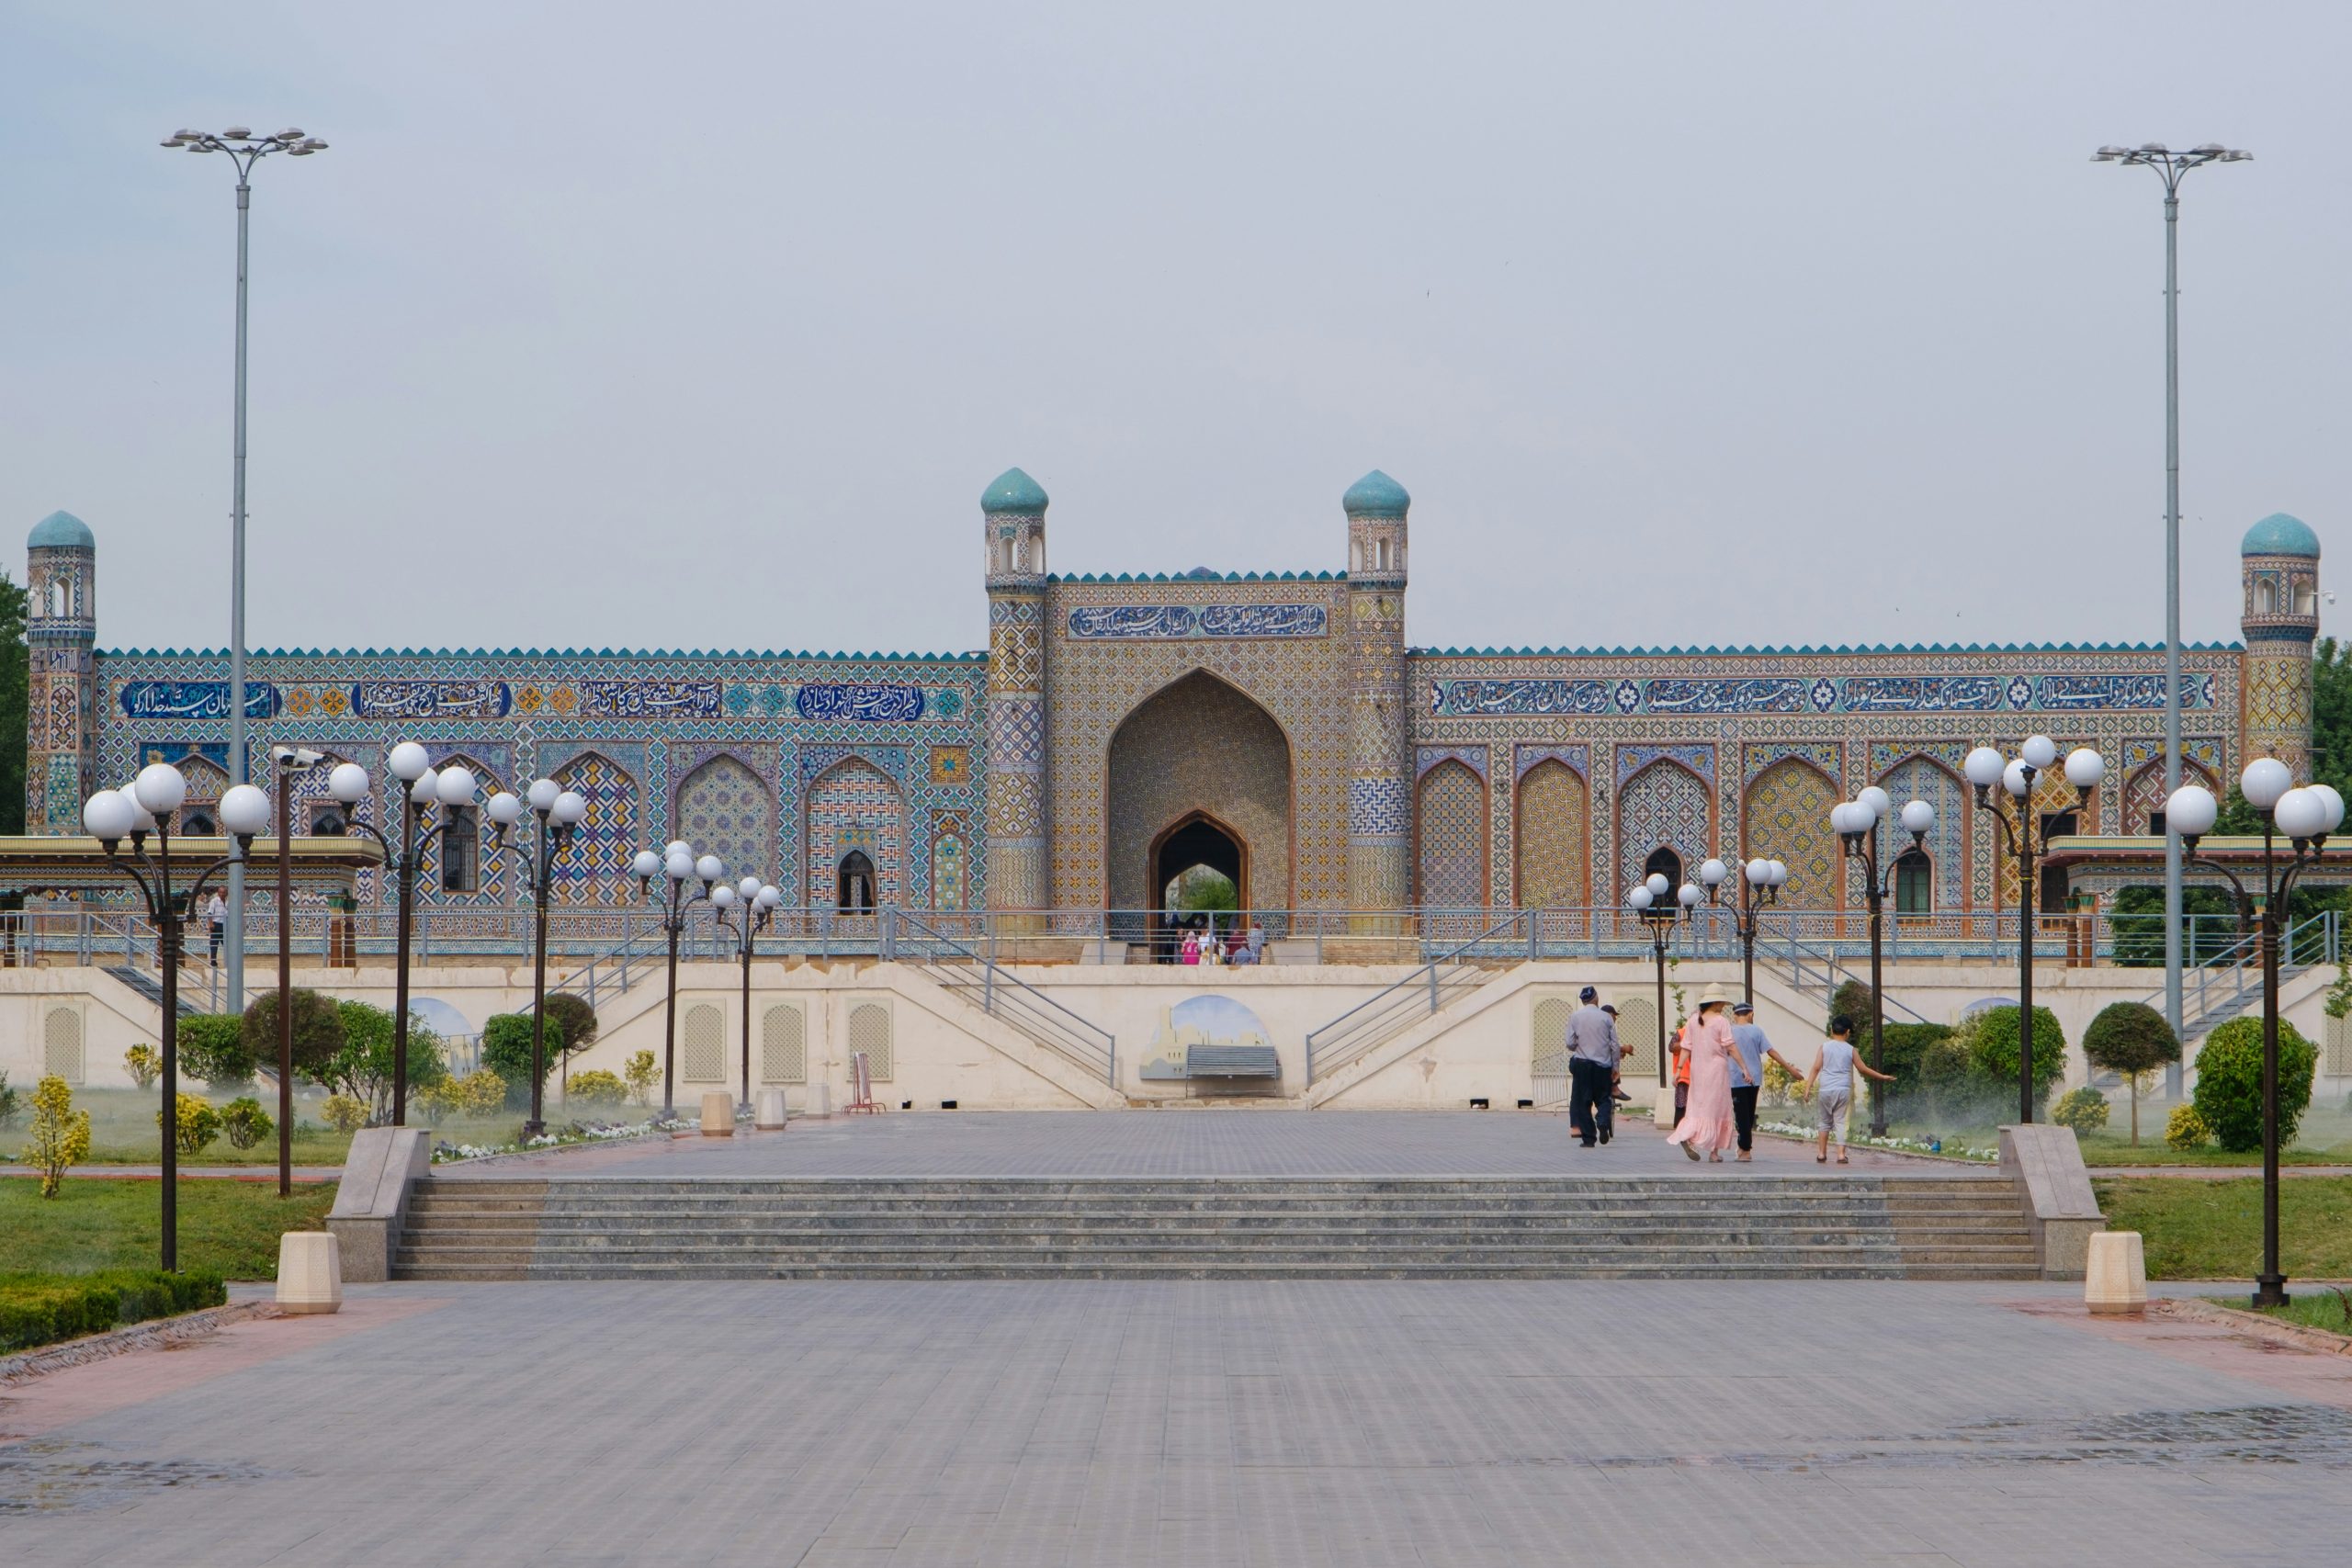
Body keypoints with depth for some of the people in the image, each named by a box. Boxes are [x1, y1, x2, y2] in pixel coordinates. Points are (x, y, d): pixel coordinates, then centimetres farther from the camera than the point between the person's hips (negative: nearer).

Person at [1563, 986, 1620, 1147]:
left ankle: (1588, 1138, 3)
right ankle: (1603, 1123, -15)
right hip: (1603, 1064, 1)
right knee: (1603, 1099, 13)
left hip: (1582, 1064, -1)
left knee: (1583, 1101, 6)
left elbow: (1570, 1043, -4)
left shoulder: (1575, 1017, -3)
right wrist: (1615, 1067, 9)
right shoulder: (1606, 1018, -2)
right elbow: (1614, 1045, 0)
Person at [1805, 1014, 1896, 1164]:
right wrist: (1882, 1077, 19)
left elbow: (1816, 1068, -4)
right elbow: (1863, 1069, 8)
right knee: (1841, 1122, 1)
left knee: (1824, 1122, 11)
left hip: (1825, 1090, 0)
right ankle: (1841, 1154, -7)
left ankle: (1822, 1153, 12)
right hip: (1843, 1090, 0)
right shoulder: (1850, 1050, 3)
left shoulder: (1825, 1046, 2)